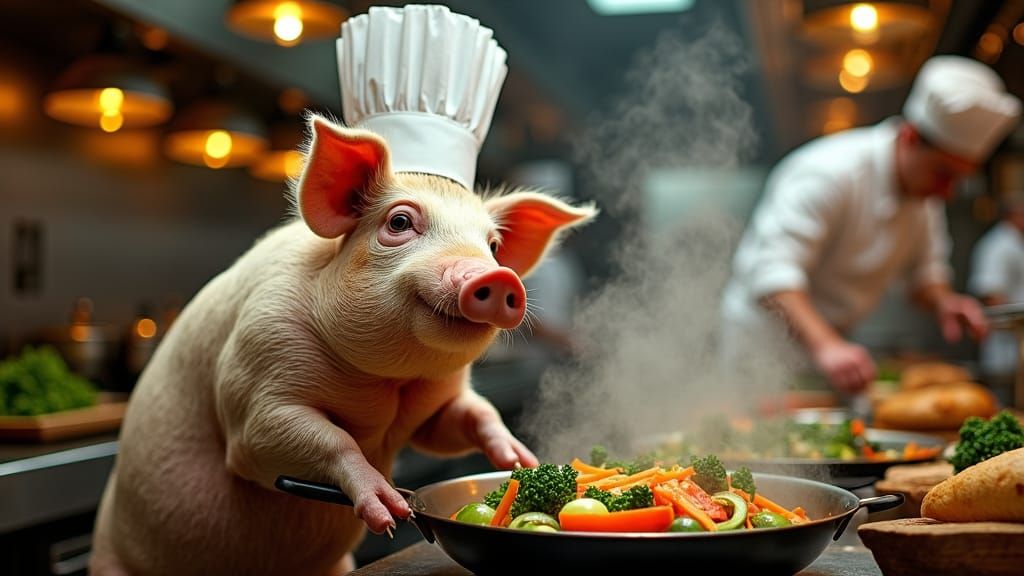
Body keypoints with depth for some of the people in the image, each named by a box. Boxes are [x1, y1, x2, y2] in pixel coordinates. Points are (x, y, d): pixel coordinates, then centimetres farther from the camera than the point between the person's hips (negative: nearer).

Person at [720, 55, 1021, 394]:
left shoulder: (925, 187, 3)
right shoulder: (828, 173, -25)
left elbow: (924, 270, 15)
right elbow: (772, 271, -37)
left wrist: (942, 302, -9)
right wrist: (825, 346, -50)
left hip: (829, 346, 8)